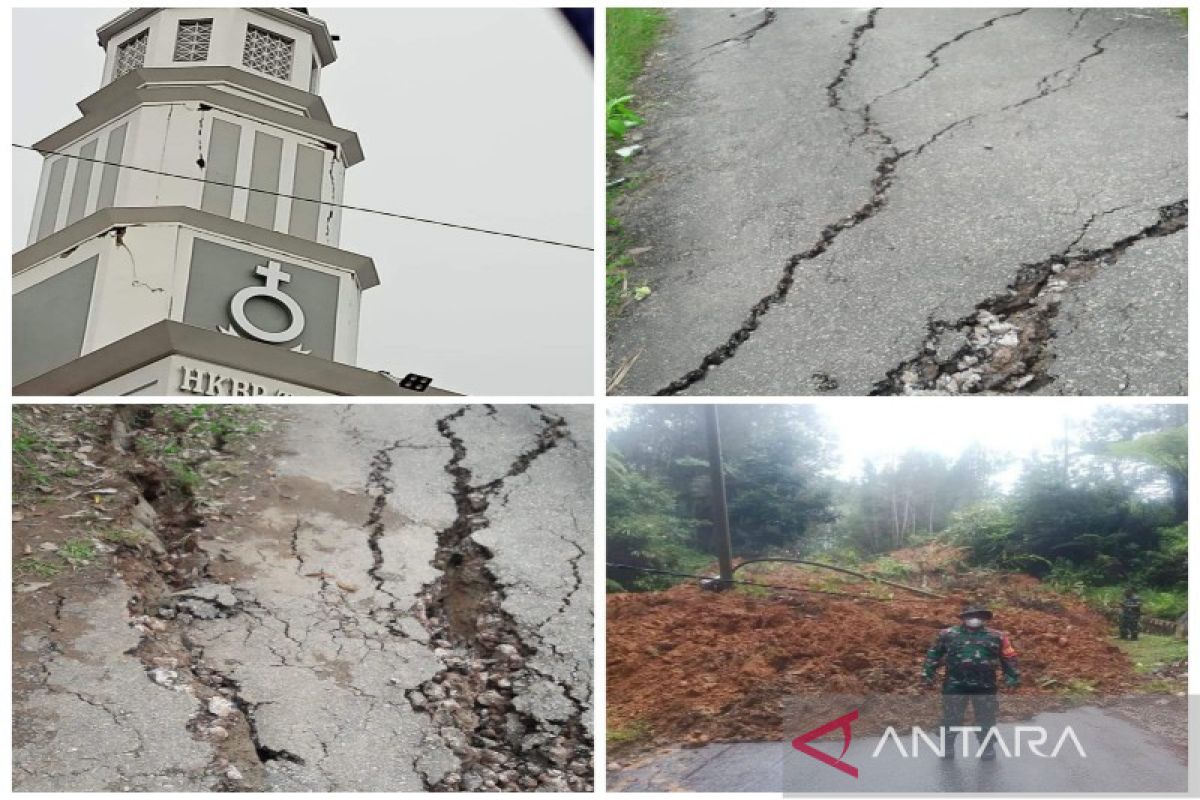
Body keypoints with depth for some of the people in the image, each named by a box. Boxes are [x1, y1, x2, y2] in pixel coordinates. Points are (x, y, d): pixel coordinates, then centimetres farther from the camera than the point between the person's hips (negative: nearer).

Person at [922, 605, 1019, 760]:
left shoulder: (996, 637, 5)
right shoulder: (948, 635, 3)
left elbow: (1008, 657, 11)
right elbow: (934, 655, 9)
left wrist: (1012, 677, 5)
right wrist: (929, 675, 6)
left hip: (984, 686, 0)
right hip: (955, 685, 0)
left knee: (985, 719, 9)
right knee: (951, 717, 8)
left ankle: (987, 747, 25)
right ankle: (947, 747, 22)